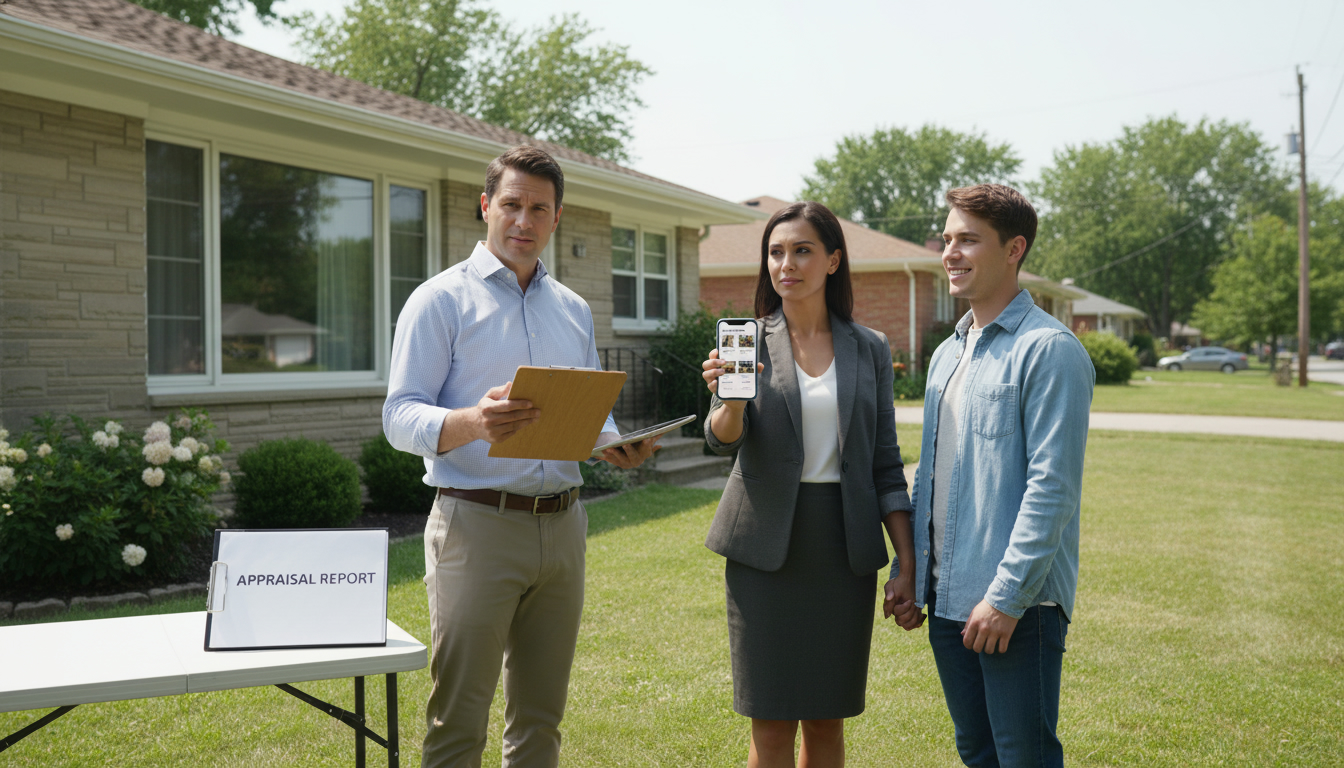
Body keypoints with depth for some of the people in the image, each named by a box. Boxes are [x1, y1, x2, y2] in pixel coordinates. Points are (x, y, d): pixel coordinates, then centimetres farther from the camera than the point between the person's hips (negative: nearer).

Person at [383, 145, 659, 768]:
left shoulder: (573, 310, 16)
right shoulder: (441, 299, -2)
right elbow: (400, 418, -9)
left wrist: (614, 446, -3)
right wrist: (472, 422, -29)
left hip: (562, 526, 6)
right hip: (476, 524, -5)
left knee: (541, 718, 14)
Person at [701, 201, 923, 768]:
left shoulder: (870, 350, 6)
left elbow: (885, 465, 7)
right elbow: (722, 439, -11)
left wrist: (907, 567, 2)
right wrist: (732, 401, -33)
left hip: (845, 547, 2)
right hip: (767, 545, -1)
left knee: (827, 719, 10)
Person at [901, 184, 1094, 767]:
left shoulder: (1049, 349, -12)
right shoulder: (947, 354, 14)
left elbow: (1052, 487, -17)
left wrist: (1006, 595, -19)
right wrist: (909, 571, 14)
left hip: (1016, 605, -7)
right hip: (947, 597, 8)